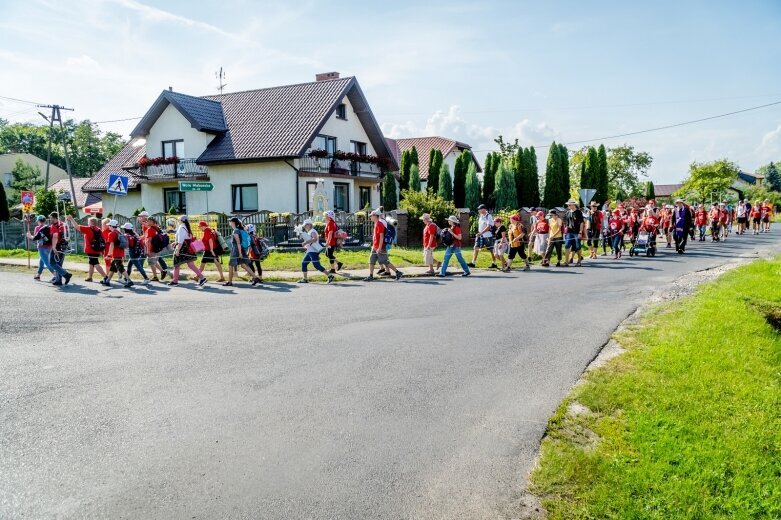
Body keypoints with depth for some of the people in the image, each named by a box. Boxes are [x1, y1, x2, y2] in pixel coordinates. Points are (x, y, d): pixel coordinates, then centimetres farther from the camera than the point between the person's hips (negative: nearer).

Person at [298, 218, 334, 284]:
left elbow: (315, 239, -32)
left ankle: (330, 276, -14)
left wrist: (306, 242, -31)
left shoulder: (312, 231, -12)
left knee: (316, 265, -15)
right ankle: (305, 279, 16)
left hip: (313, 251, -11)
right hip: (309, 251, 11)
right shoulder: (309, 232, 19)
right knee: (303, 263, 11)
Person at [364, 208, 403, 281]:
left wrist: (379, 248, -23)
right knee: (371, 261, 8)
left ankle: (398, 272, 1)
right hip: (375, 247, 10)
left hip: (380, 248, -10)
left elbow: (381, 237, -21)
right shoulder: (376, 224, 14)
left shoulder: (379, 224, -16)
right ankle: (371, 276, 13)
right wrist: (373, 246, 22)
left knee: (385, 262, -5)